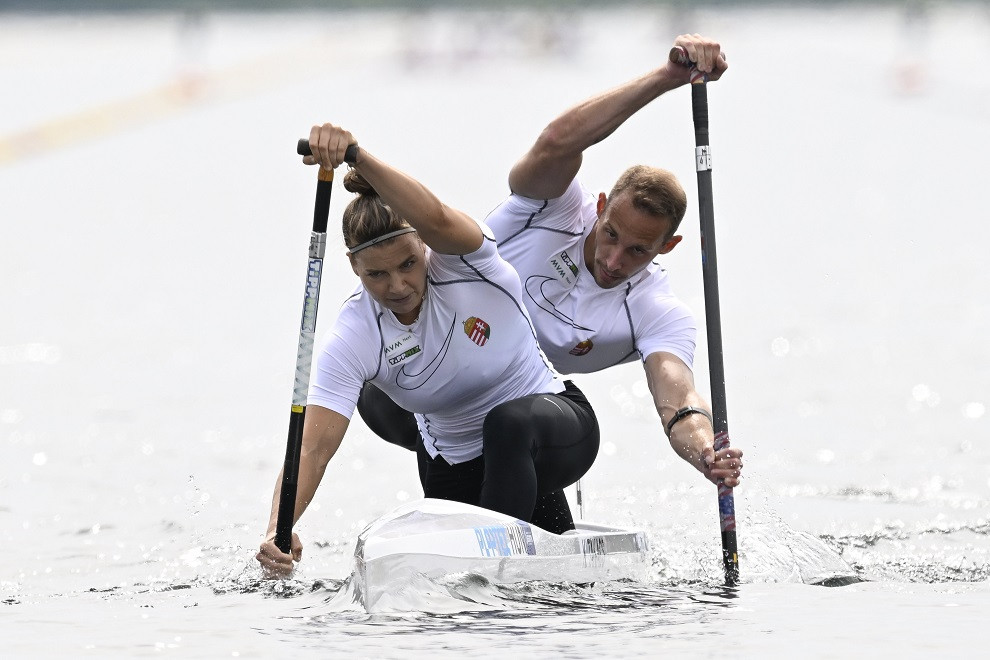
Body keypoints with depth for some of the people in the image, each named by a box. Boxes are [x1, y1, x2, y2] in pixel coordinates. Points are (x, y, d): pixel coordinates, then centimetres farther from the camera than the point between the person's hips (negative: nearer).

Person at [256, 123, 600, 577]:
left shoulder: (462, 260, -24)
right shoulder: (351, 342, -21)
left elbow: (436, 220, -49)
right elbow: (312, 450, -29)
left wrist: (357, 156, -65)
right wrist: (277, 531, -47)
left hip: (554, 427, -4)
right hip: (456, 466, 4)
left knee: (510, 421, -37)